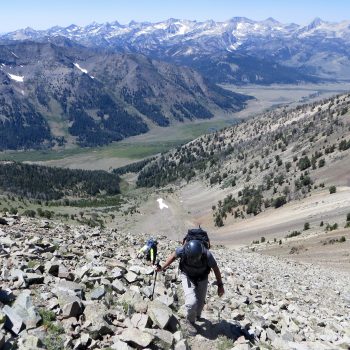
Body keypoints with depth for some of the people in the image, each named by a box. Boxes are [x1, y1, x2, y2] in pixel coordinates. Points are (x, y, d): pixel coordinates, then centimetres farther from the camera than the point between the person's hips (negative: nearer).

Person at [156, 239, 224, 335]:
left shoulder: (207, 255, -35)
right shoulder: (182, 250, -35)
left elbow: (215, 268, -15)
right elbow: (173, 256, -10)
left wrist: (220, 285, -7)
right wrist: (162, 268, -6)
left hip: (202, 278, 1)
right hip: (187, 277, -1)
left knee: (200, 301, 14)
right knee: (192, 302, -17)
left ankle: (197, 316, 49)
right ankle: (190, 322, 12)